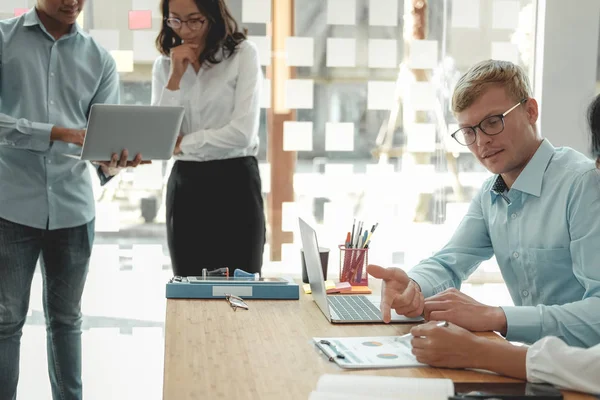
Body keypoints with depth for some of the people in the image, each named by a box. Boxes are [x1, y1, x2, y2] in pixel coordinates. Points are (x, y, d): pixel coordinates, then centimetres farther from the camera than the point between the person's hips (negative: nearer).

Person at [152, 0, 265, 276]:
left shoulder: (243, 54, -5)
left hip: (234, 183, -4)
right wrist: (175, 77, -8)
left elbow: (242, 133, -15)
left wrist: (180, 144, -5)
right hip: (184, 185, 4)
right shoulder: (165, 64, 9)